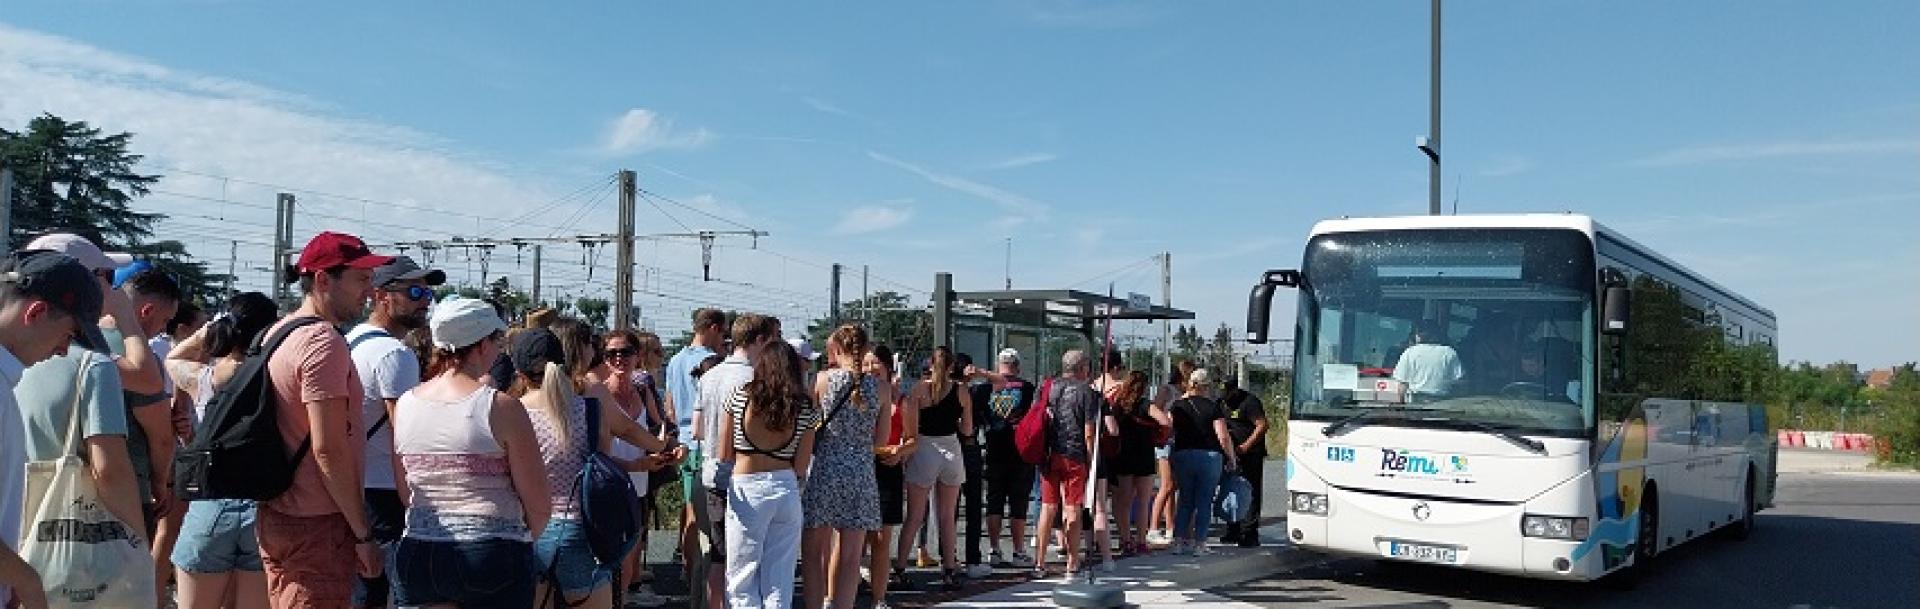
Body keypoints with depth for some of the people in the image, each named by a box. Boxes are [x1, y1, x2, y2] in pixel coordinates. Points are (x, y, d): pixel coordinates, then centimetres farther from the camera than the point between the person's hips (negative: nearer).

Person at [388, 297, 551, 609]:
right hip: (492, 558, -4)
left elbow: (404, 493, 11)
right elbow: (540, 506, -8)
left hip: (417, 558, 5)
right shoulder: (502, 408, -10)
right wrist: (522, 540, 11)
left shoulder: (404, 404, 4)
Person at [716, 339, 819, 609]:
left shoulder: (739, 397, -3)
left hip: (746, 488, -2)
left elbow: (724, 456, 1)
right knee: (779, 578, 10)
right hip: (786, 490, 2)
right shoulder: (805, 408, -1)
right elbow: (801, 467, 1)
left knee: (741, 577, 8)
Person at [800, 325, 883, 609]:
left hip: (824, 468, -2)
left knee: (816, 553, 9)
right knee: (849, 557, 5)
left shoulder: (823, 380, -4)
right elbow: (881, 439, 8)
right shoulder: (879, 386, 2)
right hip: (861, 472, 2)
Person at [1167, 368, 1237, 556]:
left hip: (1182, 455, 3)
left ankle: (1179, 541, 8)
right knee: (1204, 502, 5)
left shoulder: (1178, 405, 3)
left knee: (1185, 500, 13)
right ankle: (1199, 544, 4)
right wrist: (1231, 458, 1)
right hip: (1209, 456, -3)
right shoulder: (1212, 407, -7)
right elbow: (1223, 438, -11)